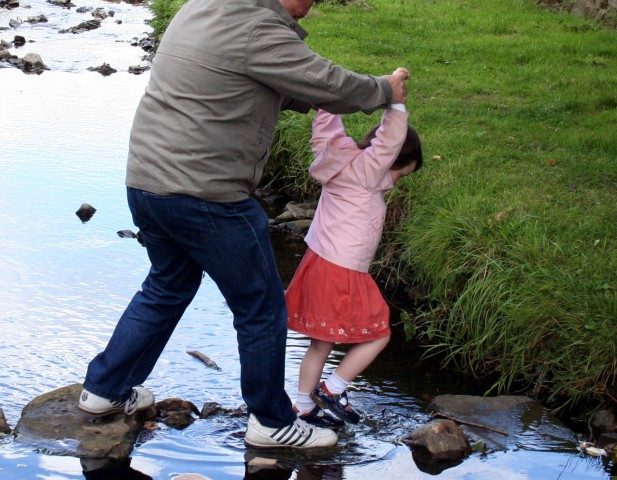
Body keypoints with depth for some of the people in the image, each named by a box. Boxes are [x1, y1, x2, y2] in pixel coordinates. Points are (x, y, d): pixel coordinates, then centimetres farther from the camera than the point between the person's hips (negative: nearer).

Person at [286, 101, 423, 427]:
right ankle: (332, 390, 10)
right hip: (342, 276, -9)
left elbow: (325, 125, 16)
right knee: (378, 334, 9)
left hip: (318, 265, 9)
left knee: (321, 343, 17)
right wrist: (394, 100, -22)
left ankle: (304, 405, 24)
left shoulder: (342, 161, 8)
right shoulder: (366, 170, -15)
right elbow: (391, 139, -25)